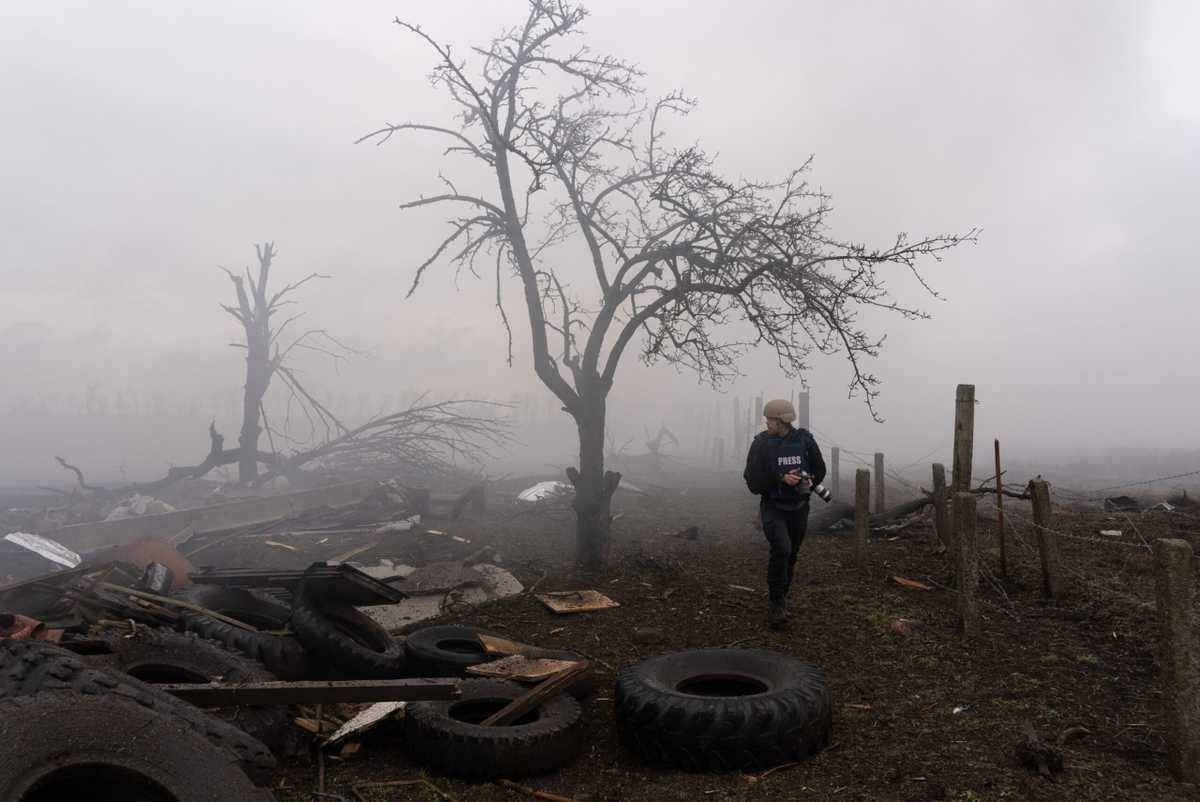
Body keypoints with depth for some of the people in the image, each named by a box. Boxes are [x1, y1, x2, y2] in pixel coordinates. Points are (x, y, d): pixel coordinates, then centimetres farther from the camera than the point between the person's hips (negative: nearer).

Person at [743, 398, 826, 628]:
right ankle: (778, 606, -11)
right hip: (772, 507, -3)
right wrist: (781, 478, -24)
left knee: (790, 557, 12)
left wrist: (808, 482, -10)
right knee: (781, 549, -24)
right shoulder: (761, 443, -9)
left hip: (799, 508, 3)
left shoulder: (804, 440, -4)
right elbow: (753, 480, -11)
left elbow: (819, 469, 10)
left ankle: (781, 603, 32)